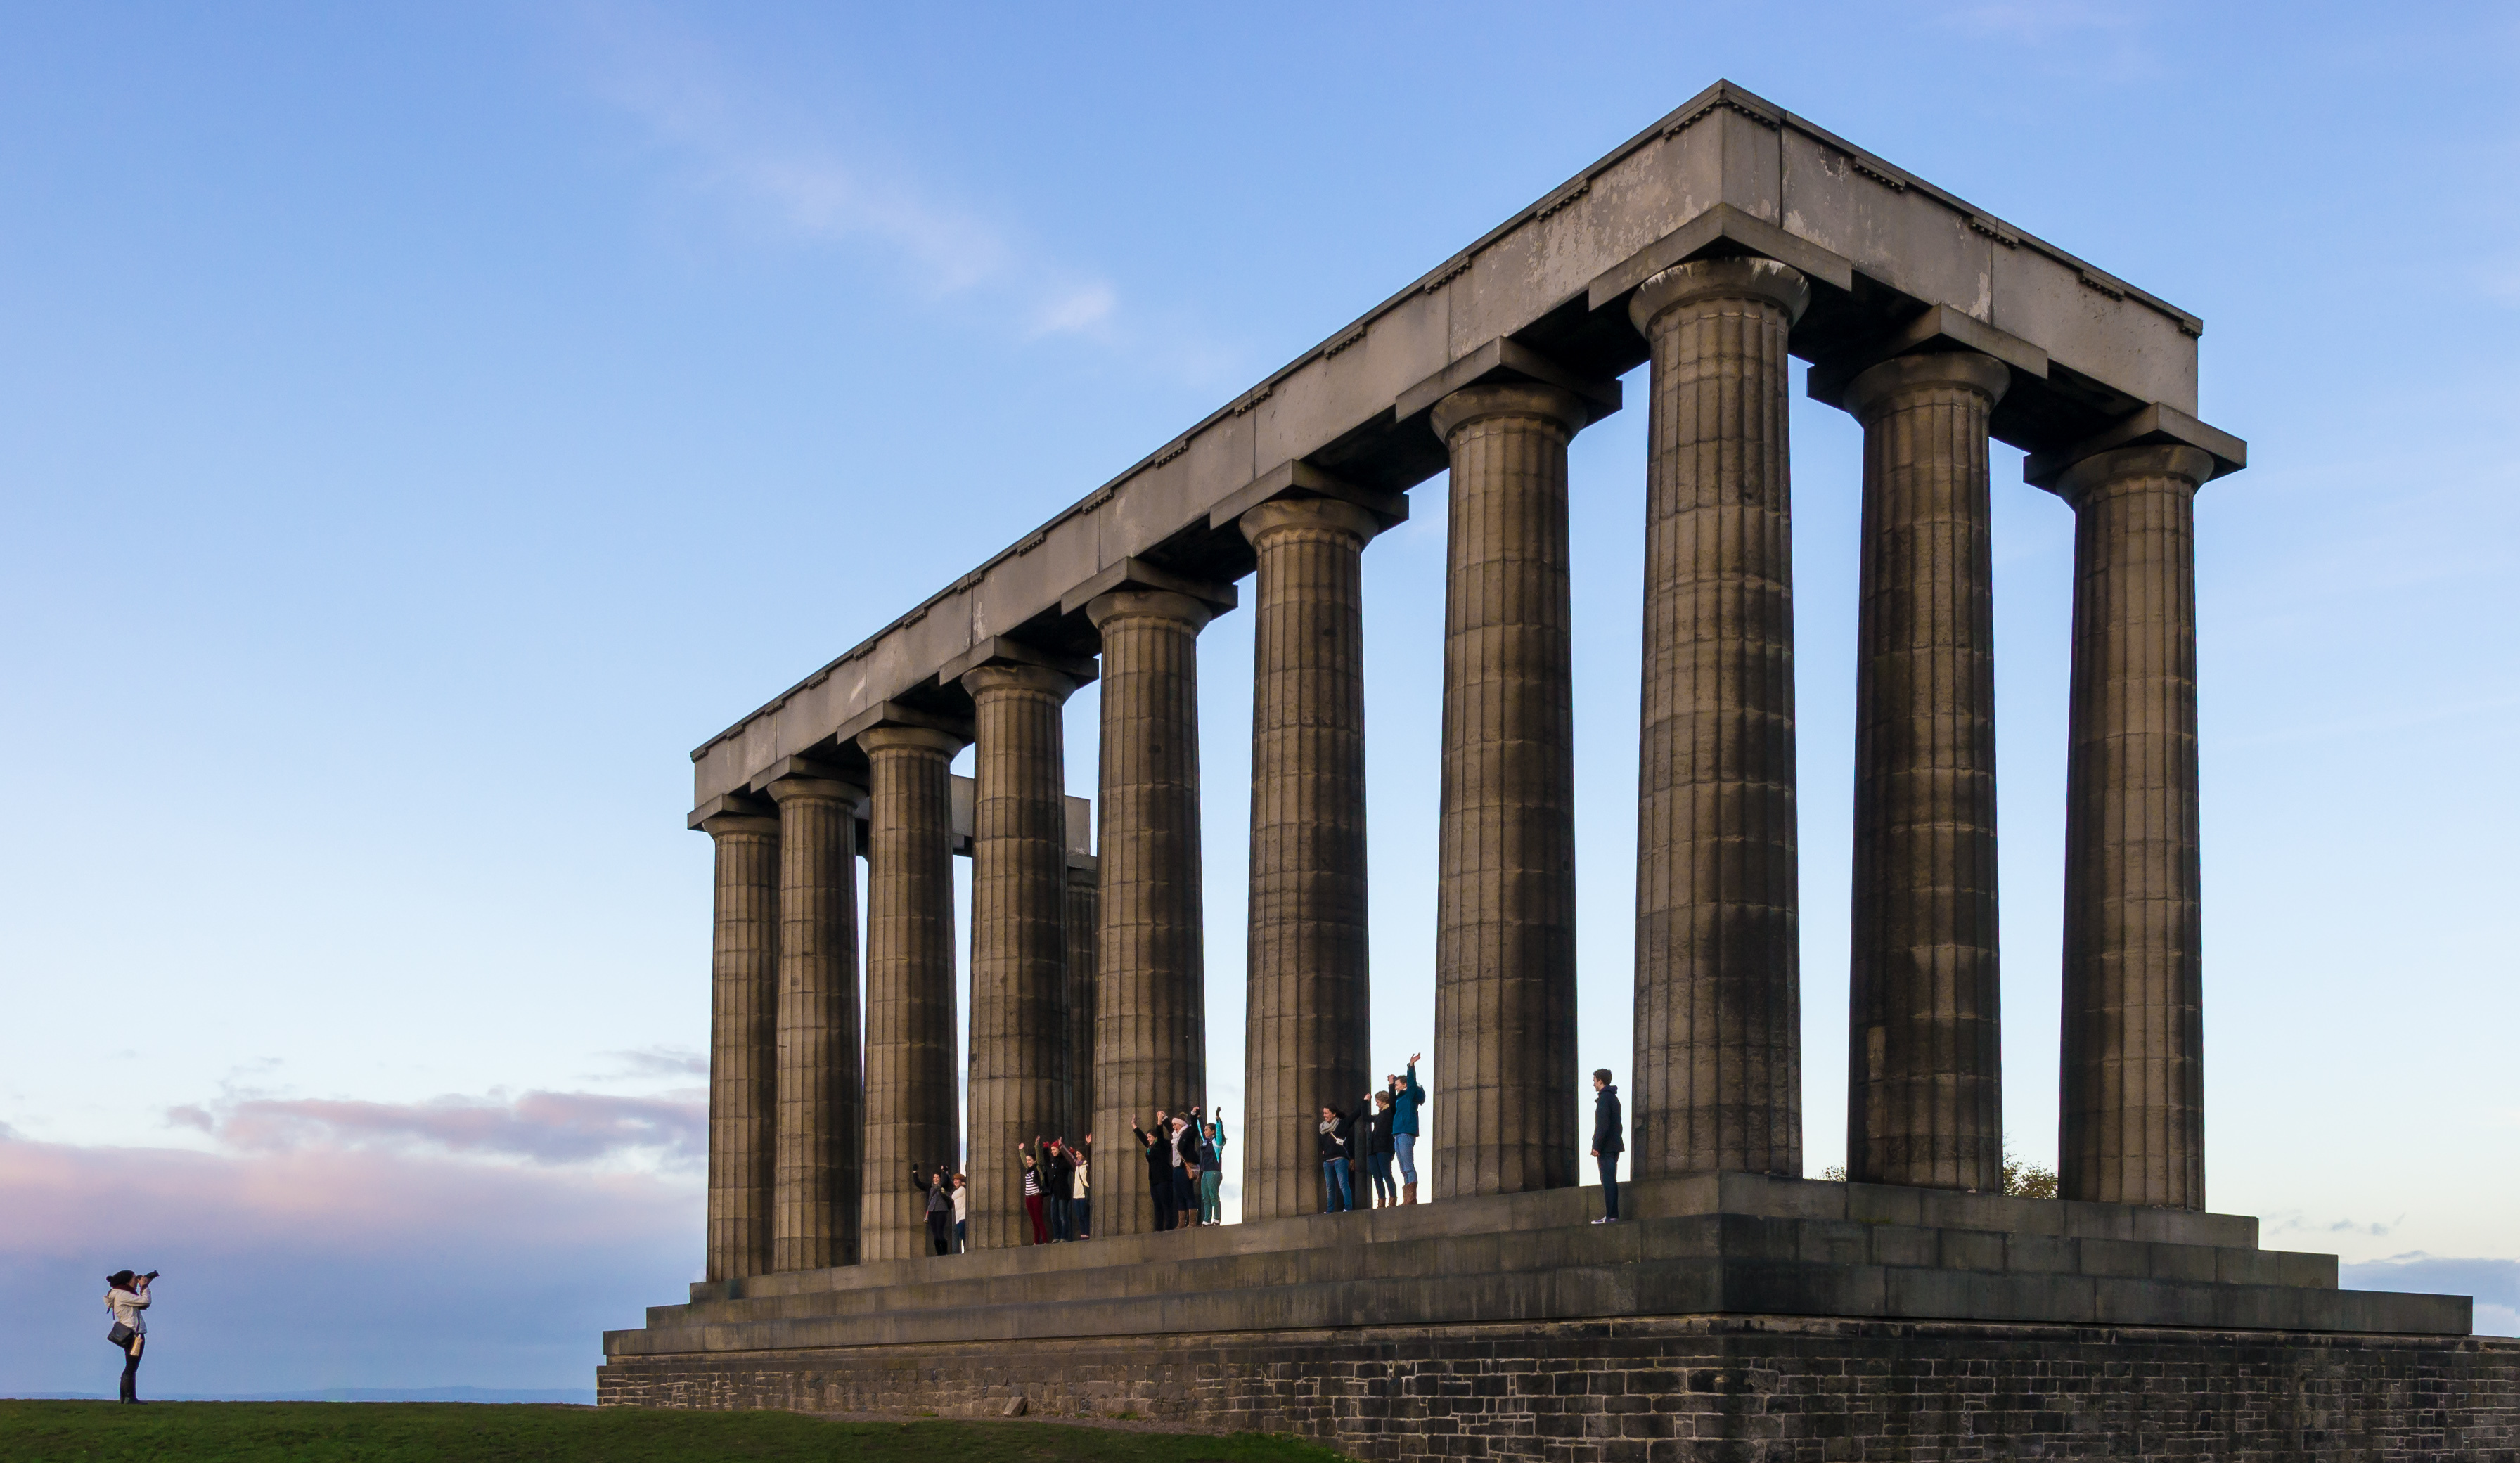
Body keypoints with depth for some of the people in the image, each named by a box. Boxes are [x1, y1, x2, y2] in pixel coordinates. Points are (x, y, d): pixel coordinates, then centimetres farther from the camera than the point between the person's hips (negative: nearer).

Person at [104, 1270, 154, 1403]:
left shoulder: (122, 1294, 17)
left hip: (129, 1335, 10)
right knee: (131, 1368, -8)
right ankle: (130, 1397, -8)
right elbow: (145, 1302, -18)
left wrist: (144, 1287, 13)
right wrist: (144, 1286, -4)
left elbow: (143, 1305, 18)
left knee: (130, 1368, 14)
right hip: (134, 1334, -10)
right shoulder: (122, 1295, -13)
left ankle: (124, 1397, 17)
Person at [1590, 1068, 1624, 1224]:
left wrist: (1597, 1146, -18)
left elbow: (1602, 1125, -19)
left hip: (1606, 1147, -9)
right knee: (1611, 1181, 11)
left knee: (1608, 1181, -10)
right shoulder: (1614, 1098, 18)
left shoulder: (1604, 1098, -12)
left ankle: (1611, 1216, -12)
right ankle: (1613, 1215, 11)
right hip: (1615, 1145, 9)